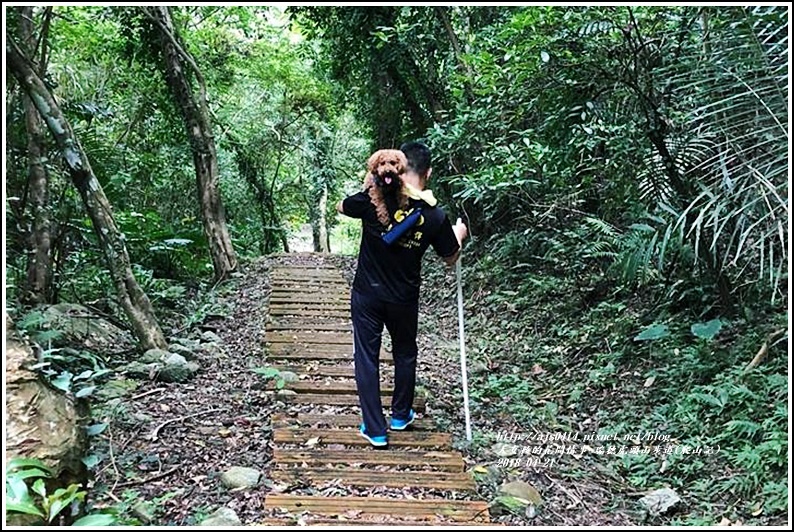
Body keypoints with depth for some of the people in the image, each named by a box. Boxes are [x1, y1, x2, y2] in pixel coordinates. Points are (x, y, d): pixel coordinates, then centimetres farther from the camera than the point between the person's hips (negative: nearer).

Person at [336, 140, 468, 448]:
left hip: (367, 295, -1)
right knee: (405, 354, 22)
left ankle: (375, 430, 14)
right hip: (404, 299, 1)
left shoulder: (375, 199, -15)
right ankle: (401, 415, 38)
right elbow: (450, 259, 4)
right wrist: (459, 235, 23)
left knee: (367, 358, 9)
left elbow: (341, 207, 5)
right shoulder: (435, 217, -11)